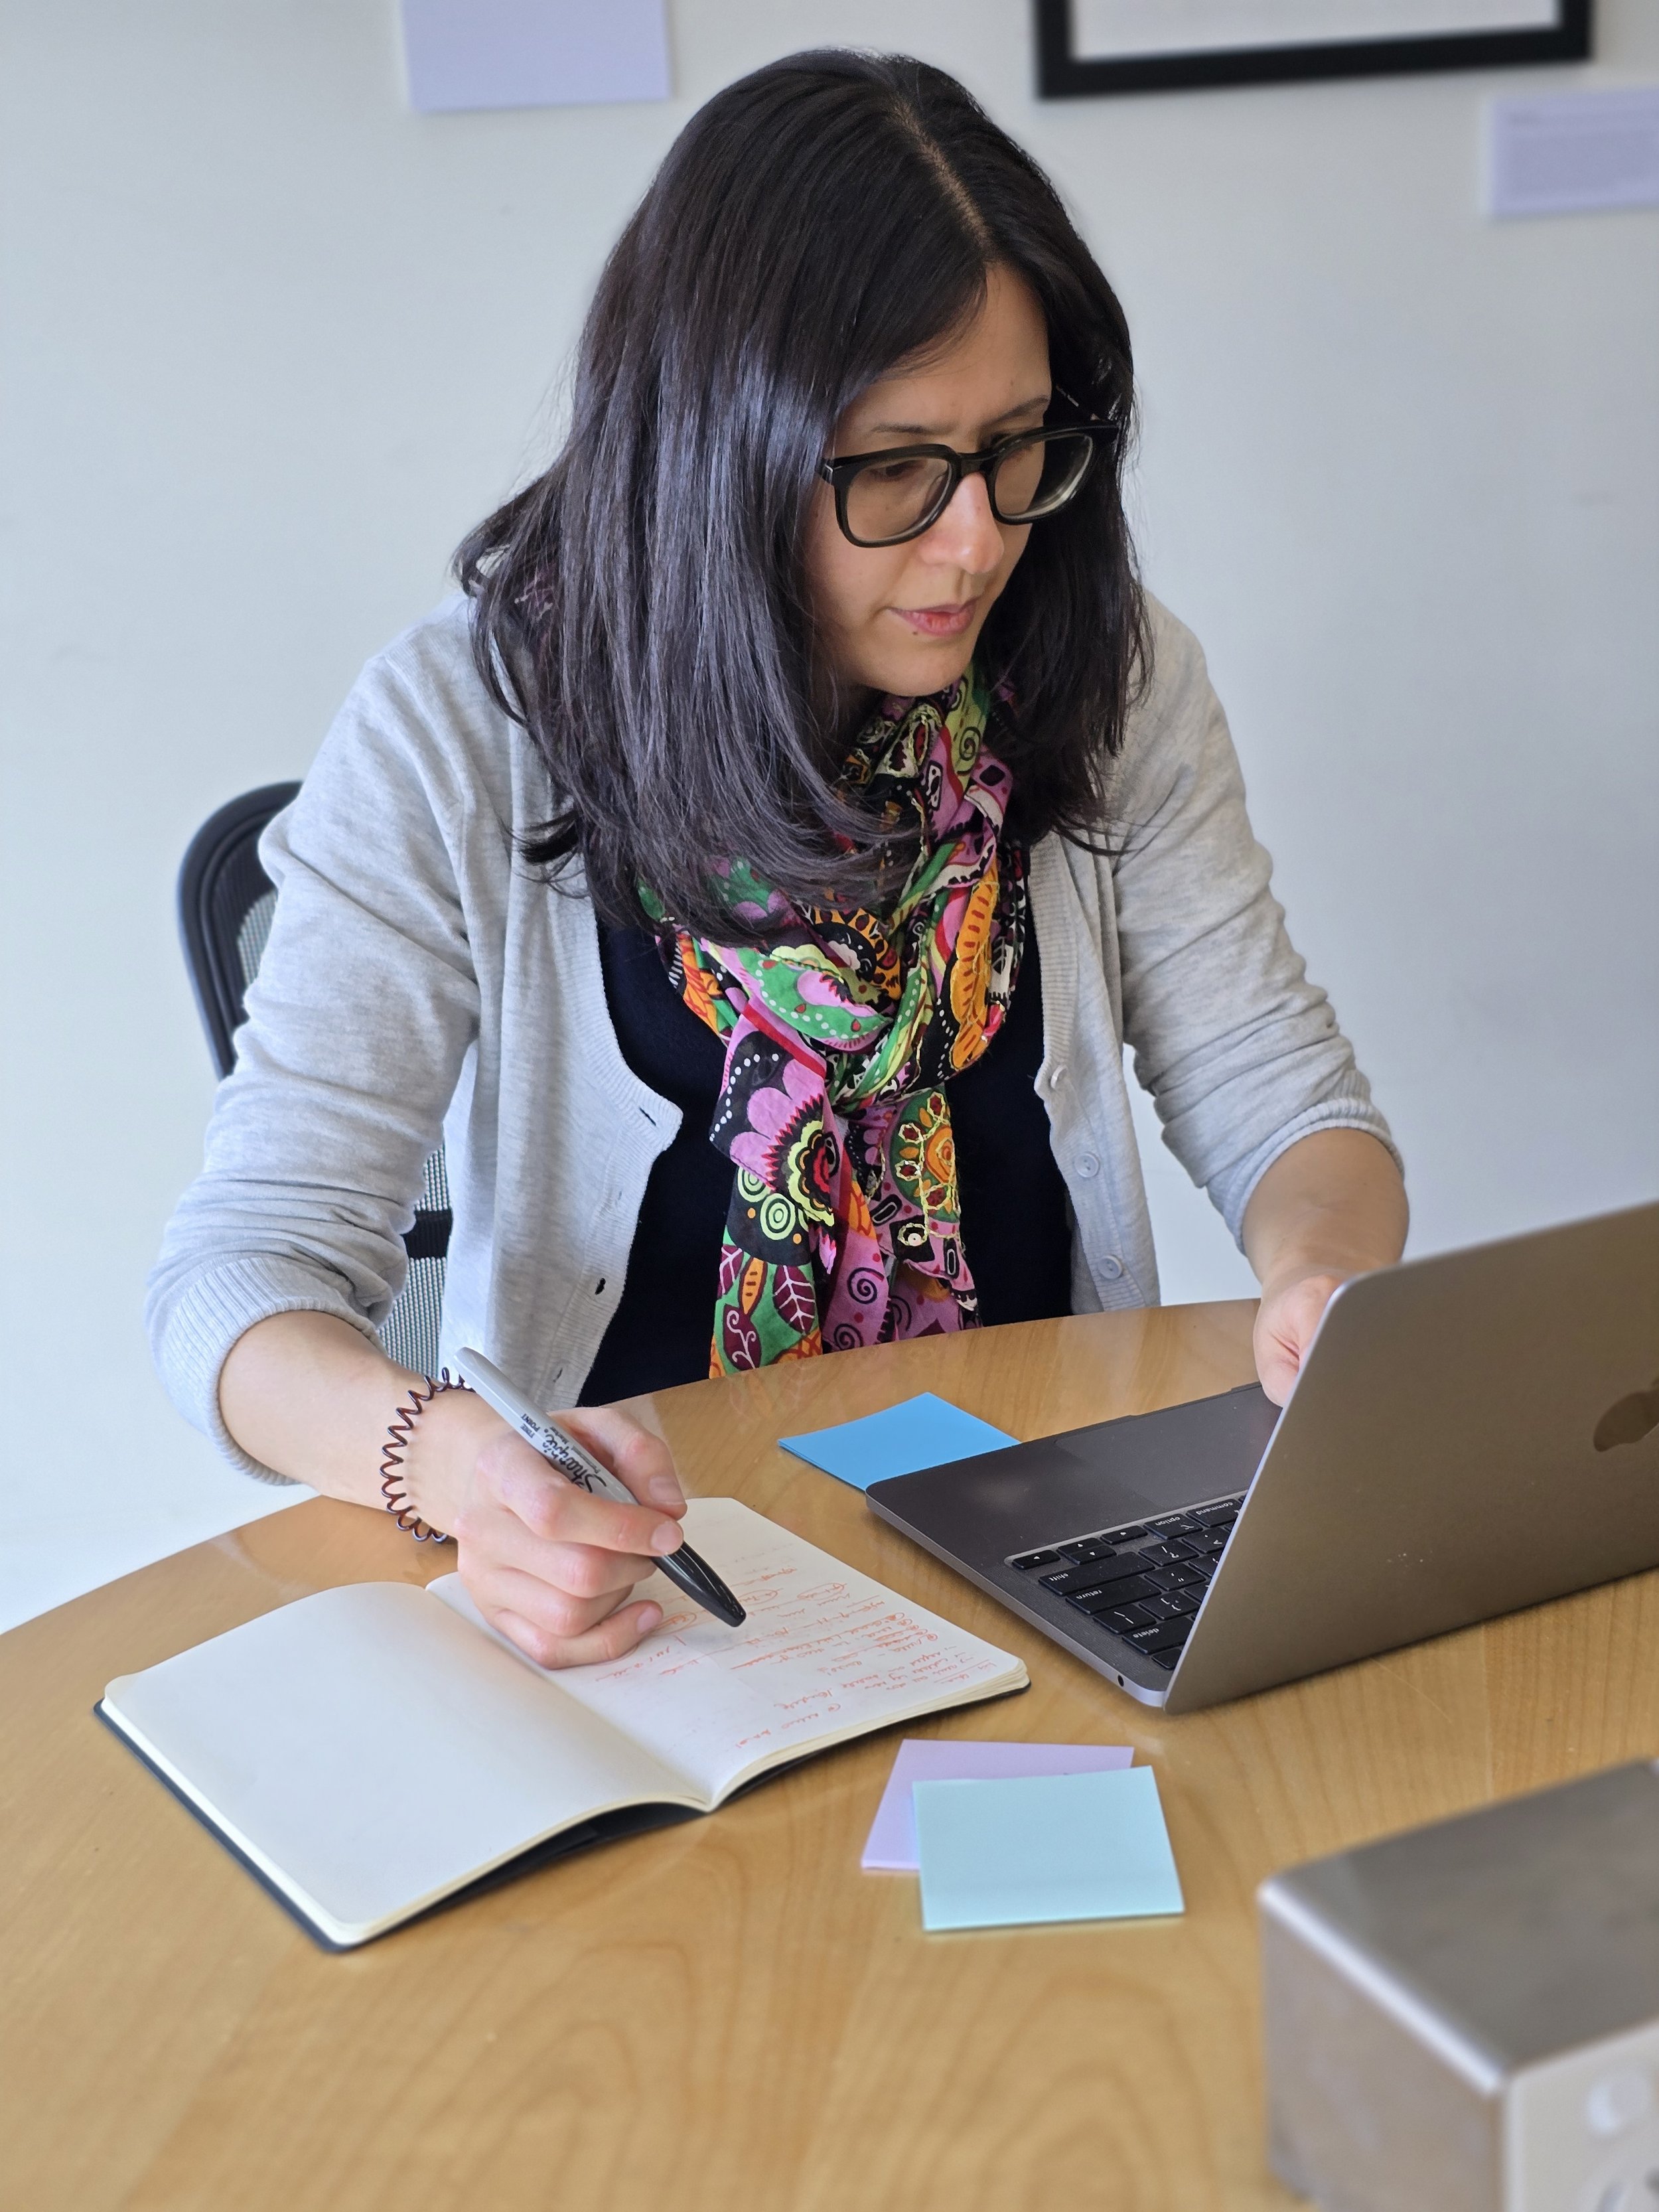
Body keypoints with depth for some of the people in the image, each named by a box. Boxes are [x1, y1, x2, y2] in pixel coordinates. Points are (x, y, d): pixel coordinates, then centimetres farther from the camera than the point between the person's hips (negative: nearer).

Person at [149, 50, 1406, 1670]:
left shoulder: (1112, 685, -2)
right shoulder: (452, 742, -12)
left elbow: (1283, 1104, 2)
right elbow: (246, 1271, -15)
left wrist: (1323, 1279, -22)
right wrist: (448, 1457, -37)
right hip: (634, 1561, -1)